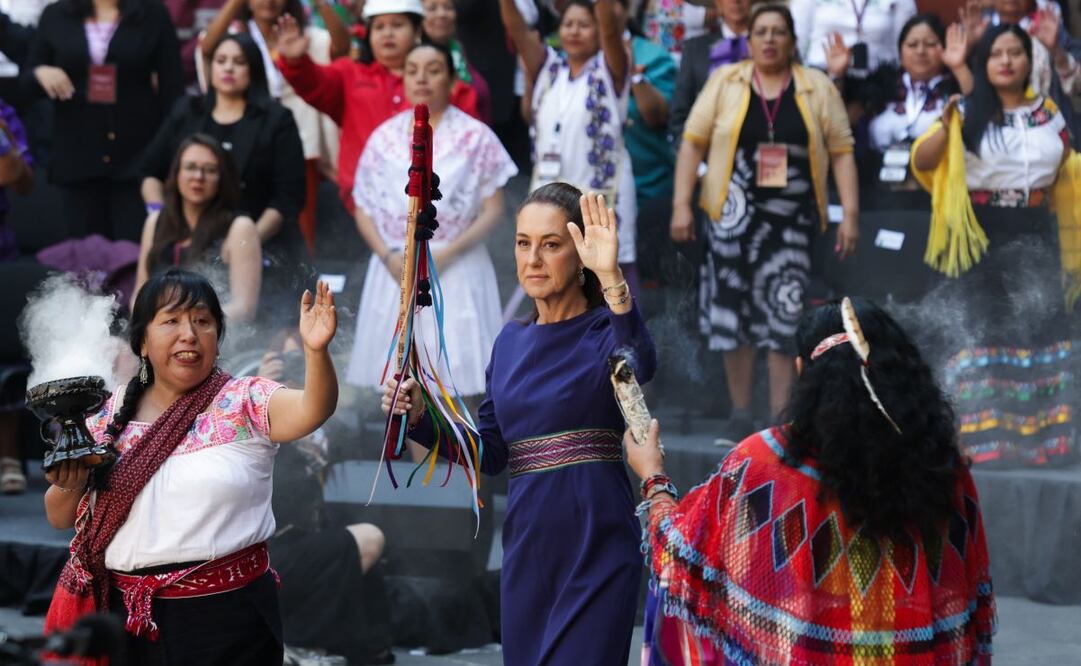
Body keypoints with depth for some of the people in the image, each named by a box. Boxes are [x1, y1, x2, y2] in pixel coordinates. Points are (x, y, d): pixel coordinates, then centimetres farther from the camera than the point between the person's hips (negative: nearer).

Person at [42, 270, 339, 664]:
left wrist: (315, 350, -45)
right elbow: (59, 517, 12)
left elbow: (311, 409, -25)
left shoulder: (245, 402, -4)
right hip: (125, 615, 4)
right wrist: (70, 485, -10)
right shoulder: (113, 413, 7)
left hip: (225, 616, -4)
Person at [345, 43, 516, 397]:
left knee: (458, 379, -9)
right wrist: (388, 256, -7)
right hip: (394, 270, 3)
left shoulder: (476, 137, 0)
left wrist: (446, 254, -14)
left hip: (456, 271, -3)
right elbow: (363, 209, 10)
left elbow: (493, 211, -3)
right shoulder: (384, 137, 9)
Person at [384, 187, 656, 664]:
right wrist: (420, 418, 0)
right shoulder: (511, 342, 13)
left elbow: (640, 365, -31)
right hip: (527, 548, 6)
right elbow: (489, 453, 15)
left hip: (594, 549, -6)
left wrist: (612, 278, -46)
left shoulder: (603, 330, -6)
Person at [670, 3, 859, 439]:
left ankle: (781, 419, 0)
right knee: (733, 314, 4)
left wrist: (850, 215, -3)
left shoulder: (818, 88, 5)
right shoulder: (724, 82, 5)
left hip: (793, 219, 0)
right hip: (734, 216, 1)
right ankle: (739, 414, 14)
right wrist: (681, 204, -4)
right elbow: (694, 141, 3)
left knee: (785, 315, -6)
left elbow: (841, 151, 4)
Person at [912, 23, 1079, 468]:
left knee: (1037, 333, 4)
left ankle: (1039, 439, 10)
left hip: (1034, 236, 3)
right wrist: (945, 129, -27)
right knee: (978, 336, -5)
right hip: (980, 236, -3)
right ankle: (977, 441, -3)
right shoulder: (969, 114, -1)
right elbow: (921, 163, -10)